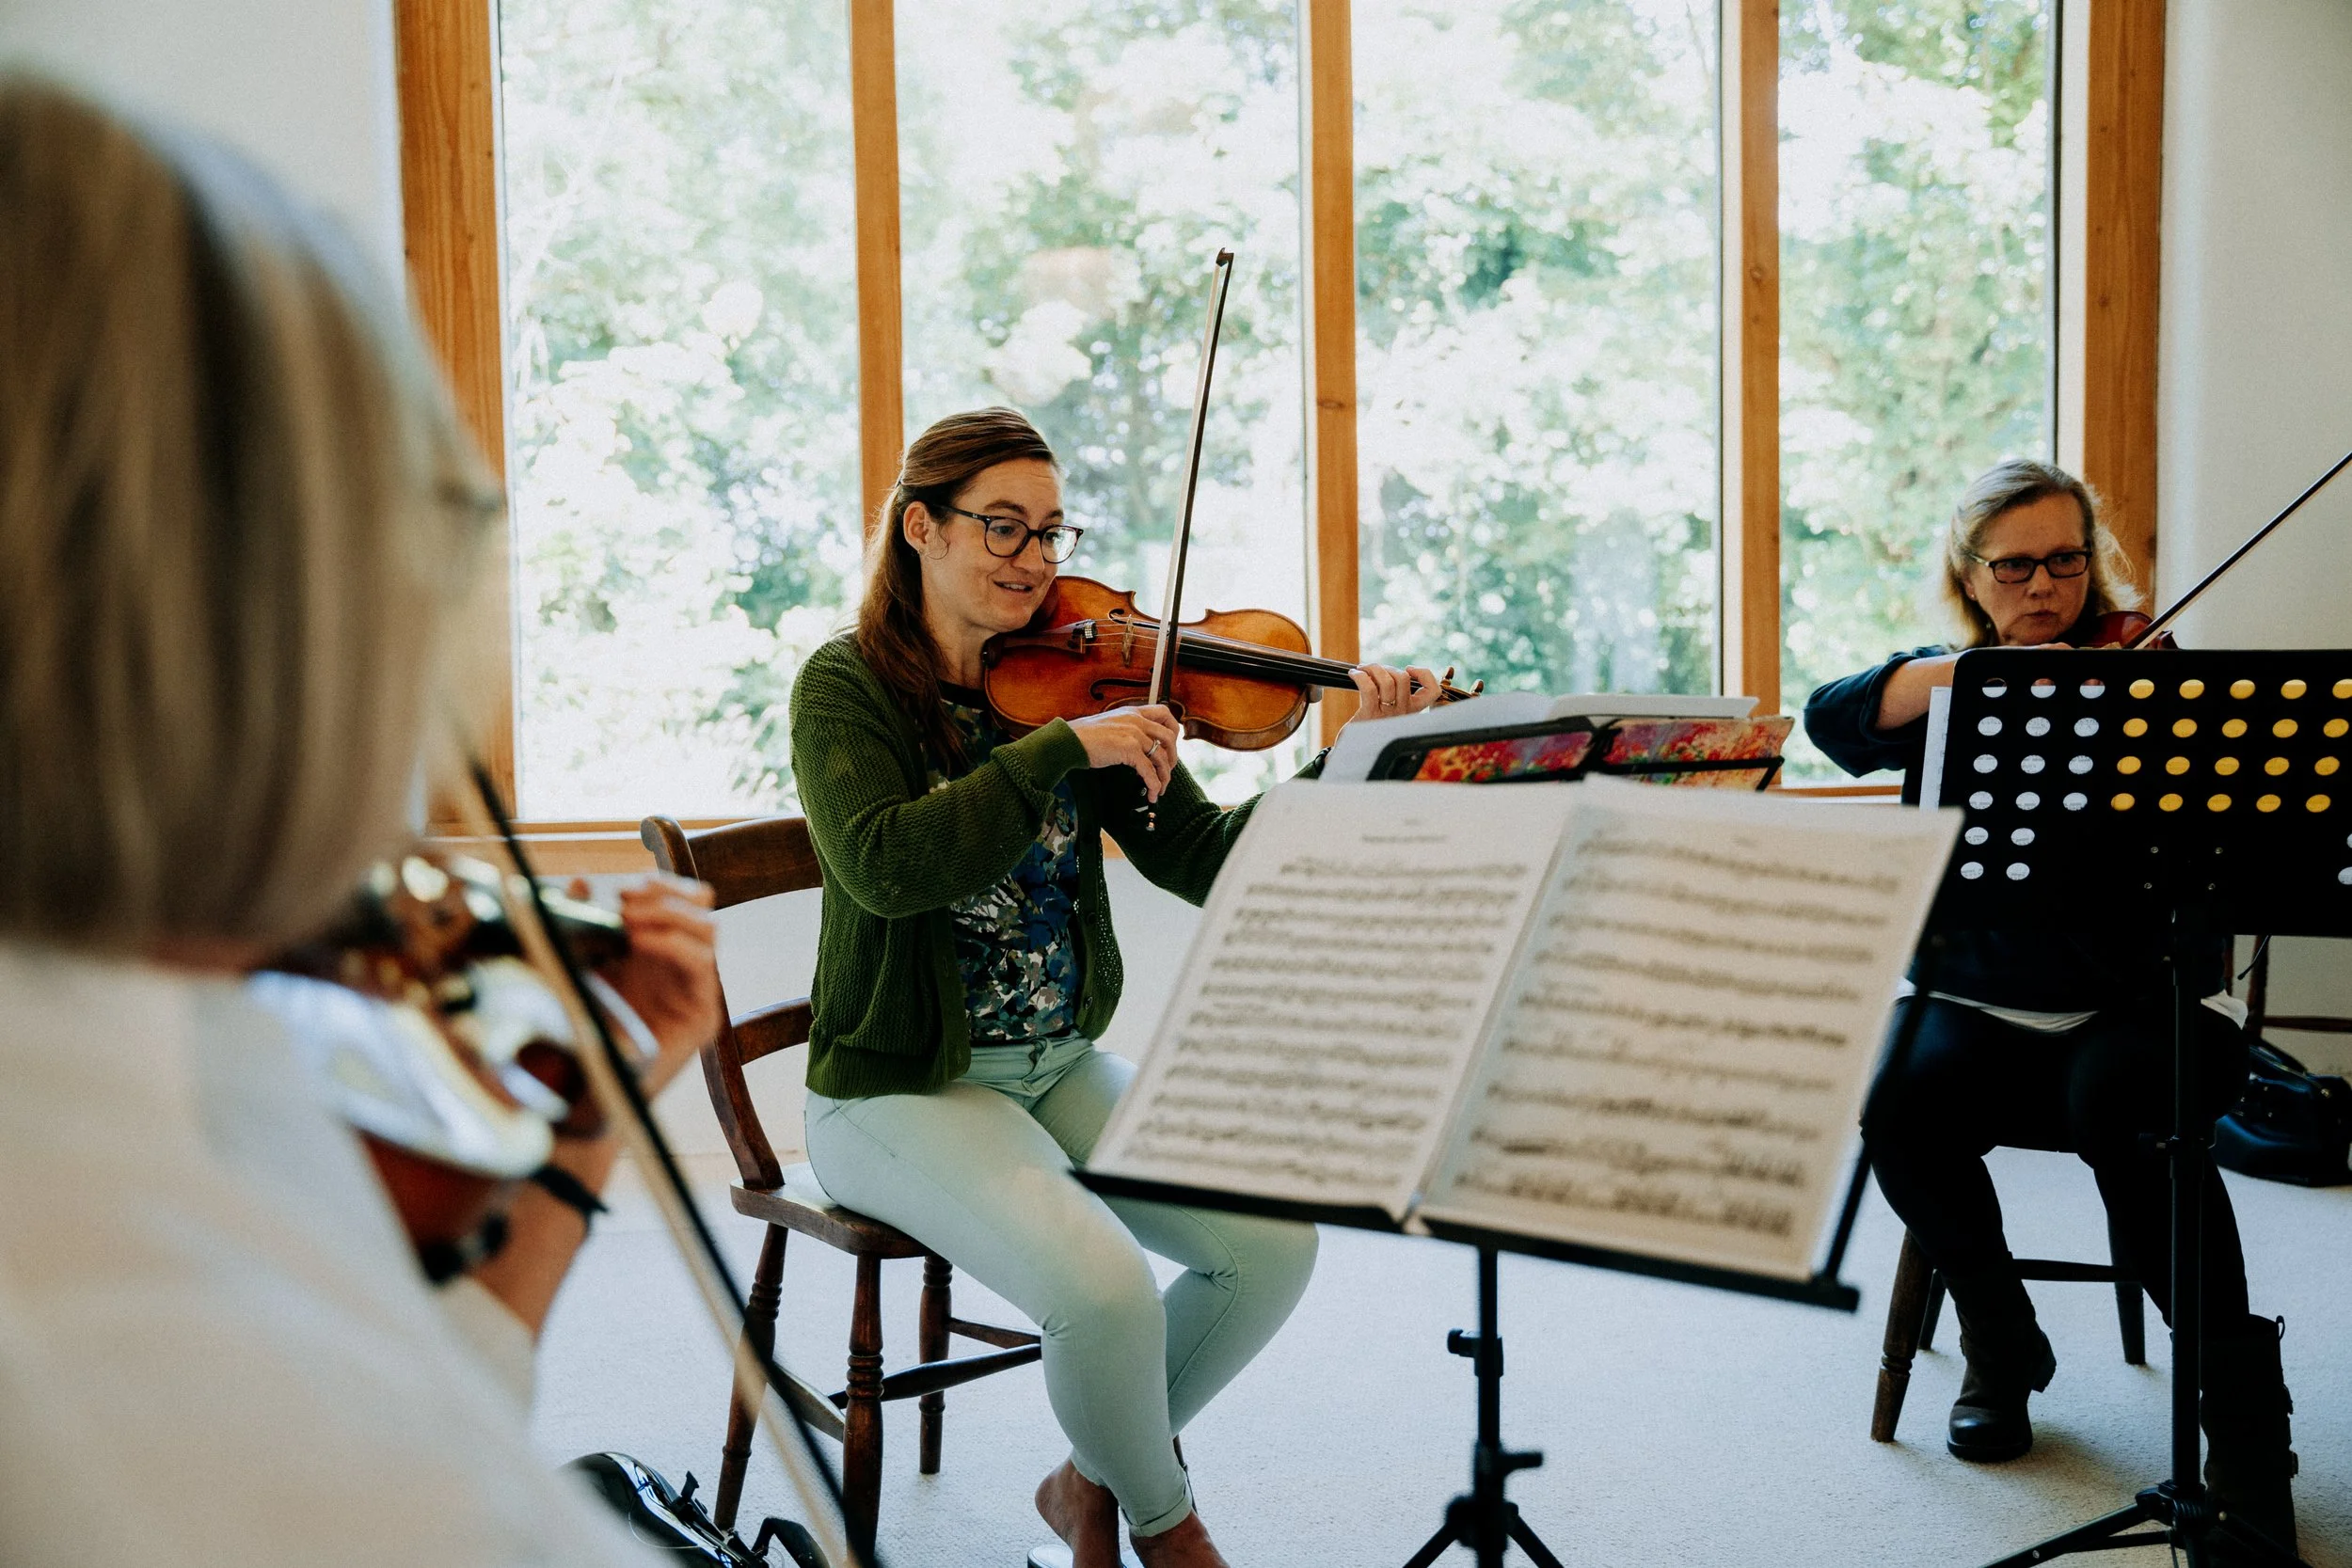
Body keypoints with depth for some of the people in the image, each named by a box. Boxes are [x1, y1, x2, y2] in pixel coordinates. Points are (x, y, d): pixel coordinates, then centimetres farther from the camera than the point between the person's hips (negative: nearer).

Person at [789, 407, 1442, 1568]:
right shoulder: (848, 687, -8)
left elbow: (1202, 861, -6)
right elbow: (886, 866, -27)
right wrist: (1065, 748, -29)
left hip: (1063, 1067, 5)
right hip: (903, 1089, -5)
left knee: (1274, 1240, -13)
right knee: (1103, 1285, -27)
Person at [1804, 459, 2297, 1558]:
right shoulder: (1946, 689, 11)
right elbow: (1834, 721, -10)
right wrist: (1974, 670, -22)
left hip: (2139, 1006, -2)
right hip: (1980, 1007, 3)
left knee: (2118, 1099, -34)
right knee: (1898, 1098, -28)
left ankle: (2244, 1420, -19)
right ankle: (2001, 1346, -1)